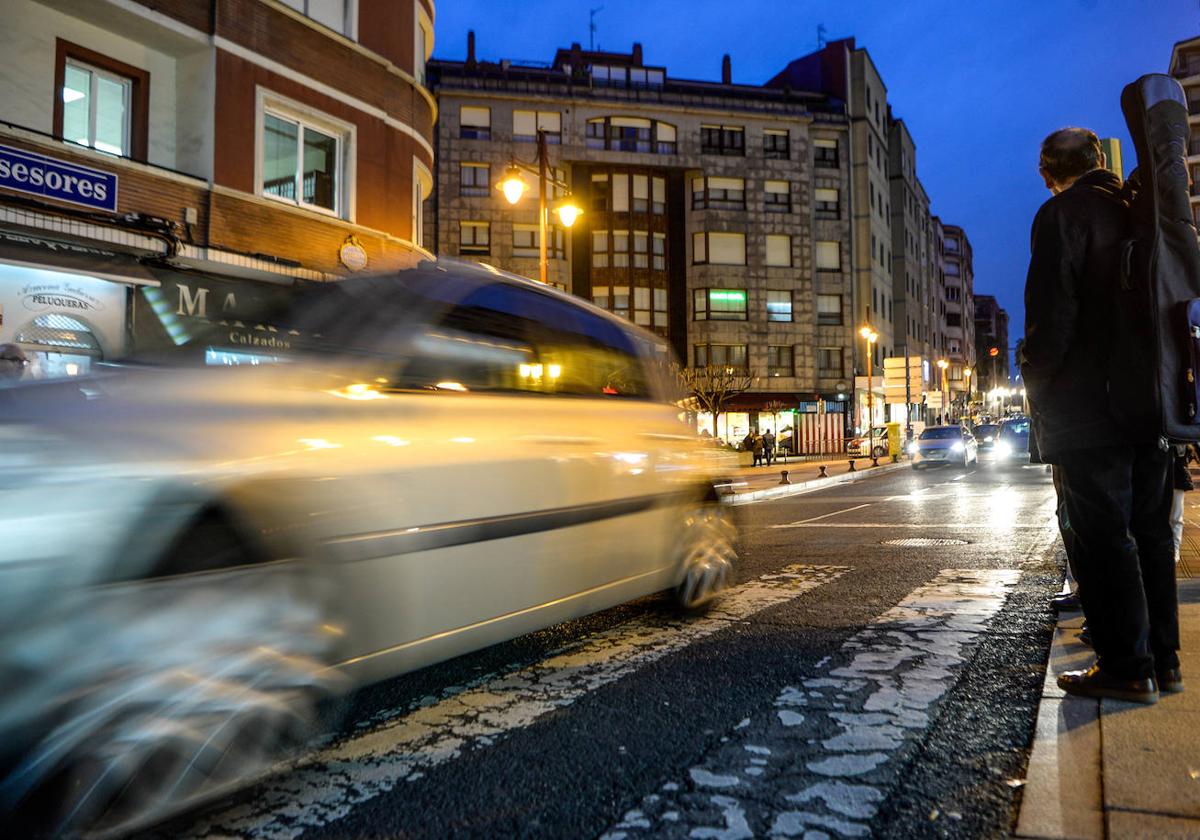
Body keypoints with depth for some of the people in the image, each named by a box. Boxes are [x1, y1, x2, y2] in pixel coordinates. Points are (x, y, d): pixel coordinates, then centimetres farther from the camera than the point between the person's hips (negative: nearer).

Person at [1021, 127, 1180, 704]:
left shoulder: (1062, 213, -6)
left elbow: (1052, 309, -15)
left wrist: (1037, 384, -6)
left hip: (1088, 402, -8)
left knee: (1102, 535, -3)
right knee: (1150, 532, 12)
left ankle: (1126, 668, 1)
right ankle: (1163, 659, 19)